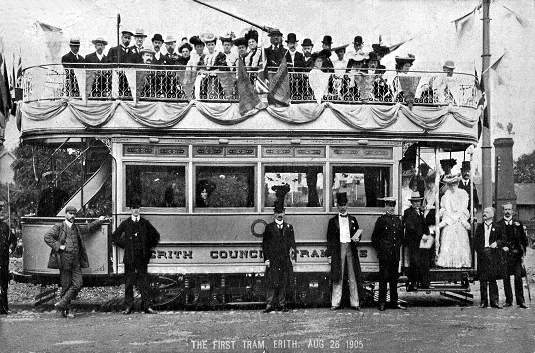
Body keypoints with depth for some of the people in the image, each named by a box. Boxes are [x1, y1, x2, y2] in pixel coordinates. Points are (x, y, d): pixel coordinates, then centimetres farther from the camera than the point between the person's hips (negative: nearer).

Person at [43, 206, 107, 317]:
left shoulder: (77, 228, 18)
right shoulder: (59, 227, 1)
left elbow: (89, 228, 33)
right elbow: (47, 237, -9)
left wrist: (99, 221, 23)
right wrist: (58, 246, -14)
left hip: (76, 262, 5)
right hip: (64, 261, -5)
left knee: (78, 284, -8)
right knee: (66, 285, 0)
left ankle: (62, 304, -1)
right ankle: (66, 310, 11)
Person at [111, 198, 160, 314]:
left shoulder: (145, 223, 10)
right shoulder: (125, 223, 7)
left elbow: (156, 236, 19)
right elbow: (114, 237, 12)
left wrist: (148, 247, 11)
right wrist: (125, 245, 6)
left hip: (142, 257, 0)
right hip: (129, 257, 0)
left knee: (144, 282, -3)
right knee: (129, 283, 1)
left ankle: (147, 306, -2)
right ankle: (128, 307, 6)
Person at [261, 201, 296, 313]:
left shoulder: (289, 227, 13)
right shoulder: (269, 227, 6)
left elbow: (292, 242, 12)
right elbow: (265, 244, 4)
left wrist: (293, 252, -4)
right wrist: (266, 258, -3)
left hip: (285, 259, 2)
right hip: (272, 259, -2)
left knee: (284, 283, 3)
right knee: (271, 282, -6)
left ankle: (282, 304, 10)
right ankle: (269, 305, -4)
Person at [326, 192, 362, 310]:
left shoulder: (353, 219, 14)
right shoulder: (333, 221, 8)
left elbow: (358, 233, 19)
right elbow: (329, 238, 6)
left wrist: (356, 239, -5)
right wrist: (329, 254, 0)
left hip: (351, 248, 2)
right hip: (338, 249, -2)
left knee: (353, 276, 1)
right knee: (338, 277, -3)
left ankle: (355, 303, 4)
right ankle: (335, 303, 0)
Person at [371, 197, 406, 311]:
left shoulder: (398, 220, 13)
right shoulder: (381, 220, -2)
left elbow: (401, 236, 24)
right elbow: (374, 237, 1)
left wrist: (398, 245, 12)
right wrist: (379, 250, -2)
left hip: (395, 254, 5)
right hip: (384, 254, -5)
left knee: (394, 278, 8)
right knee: (383, 278, -4)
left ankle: (394, 302, 14)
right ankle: (382, 303, 1)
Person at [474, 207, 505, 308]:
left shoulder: (497, 228, 9)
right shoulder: (479, 227, 14)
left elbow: (502, 240, 9)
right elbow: (475, 241, 11)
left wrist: (497, 243, -10)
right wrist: (479, 250, -3)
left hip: (493, 254, -1)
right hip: (482, 254, 2)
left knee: (492, 278, -3)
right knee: (482, 279, 0)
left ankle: (494, 301, 0)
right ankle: (484, 301, 4)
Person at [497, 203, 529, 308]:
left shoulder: (518, 223, 12)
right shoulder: (498, 224, 8)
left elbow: (523, 239, 12)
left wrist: (523, 251, 3)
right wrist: (502, 247, -9)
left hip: (516, 254, 0)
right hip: (504, 254, 0)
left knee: (518, 277, -5)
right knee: (506, 278, 0)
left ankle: (520, 301, -2)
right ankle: (508, 300, 7)